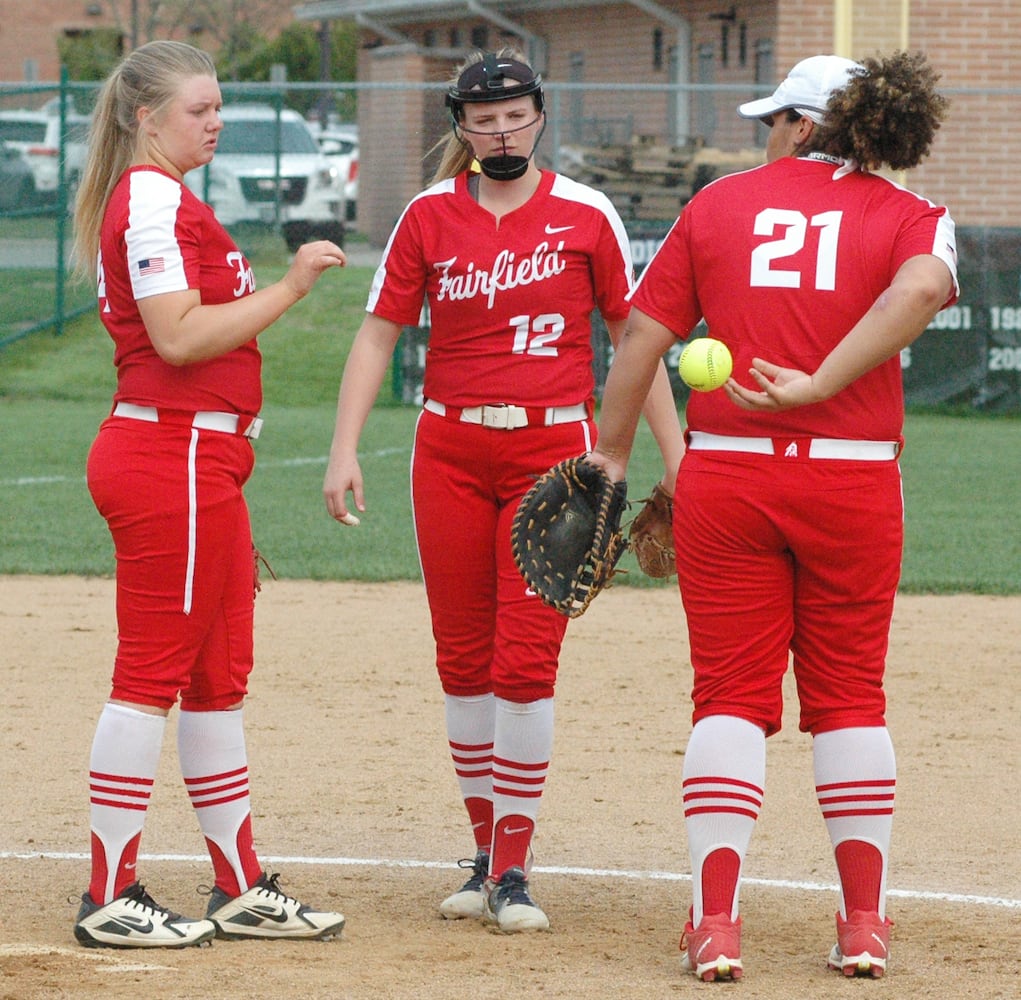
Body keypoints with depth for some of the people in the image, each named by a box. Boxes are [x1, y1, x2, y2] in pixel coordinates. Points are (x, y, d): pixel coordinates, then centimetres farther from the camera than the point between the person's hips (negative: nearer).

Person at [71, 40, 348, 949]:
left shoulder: (165, 201, 20)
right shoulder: (155, 201, -12)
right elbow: (179, 336, -22)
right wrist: (287, 289, -17)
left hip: (203, 458, 11)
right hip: (173, 455, -11)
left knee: (219, 677, 12)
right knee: (152, 674, -7)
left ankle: (242, 890, 17)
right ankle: (111, 898, -4)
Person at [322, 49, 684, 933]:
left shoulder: (585, 214, 1)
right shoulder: (430, 216, 5)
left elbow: (634, 337, 5)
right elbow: (379, 334, 5)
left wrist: (675, 453, 1)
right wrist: (345, 448, -6)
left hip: (553, 447, -2)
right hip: (450, 452, 2)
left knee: (525, 660, -8)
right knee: (463, 661, 6)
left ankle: (513, 871, -3)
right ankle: (487, 853, 18)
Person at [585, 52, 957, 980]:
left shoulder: (720, 203, 8)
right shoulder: (910, 216, 4)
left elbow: (641, 337, 5)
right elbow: (922, 286, -20)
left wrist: (611, 454, 14)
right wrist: (818, 387, -18)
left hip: (725, 477, 0)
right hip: (853, 482, 0)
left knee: (731, 695, 4)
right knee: (850, 697, 11)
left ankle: (715, 922, -5)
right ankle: (865, 924, 10)